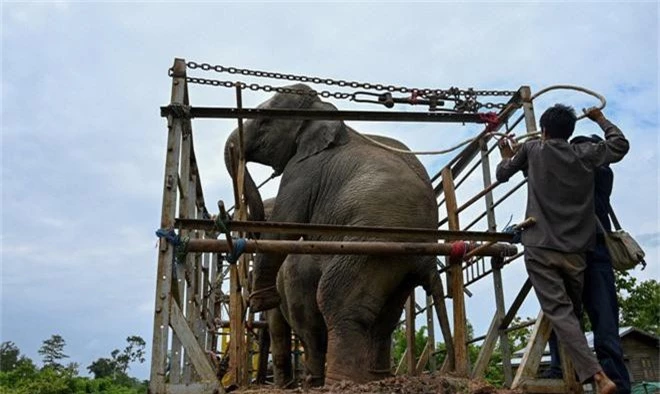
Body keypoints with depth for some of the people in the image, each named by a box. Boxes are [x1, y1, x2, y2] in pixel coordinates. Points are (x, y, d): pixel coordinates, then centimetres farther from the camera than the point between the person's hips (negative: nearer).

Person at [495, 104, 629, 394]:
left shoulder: (532, 150, 6)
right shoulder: (585, 154, 10)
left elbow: (502, 175, 18)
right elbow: (620, 144, 27)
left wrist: (508, 156, 40)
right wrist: (600, 119, 40)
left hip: (541, 248, -3)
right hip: (575, 250, 3)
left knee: (559, 312, -9)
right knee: (572, 309, 17)